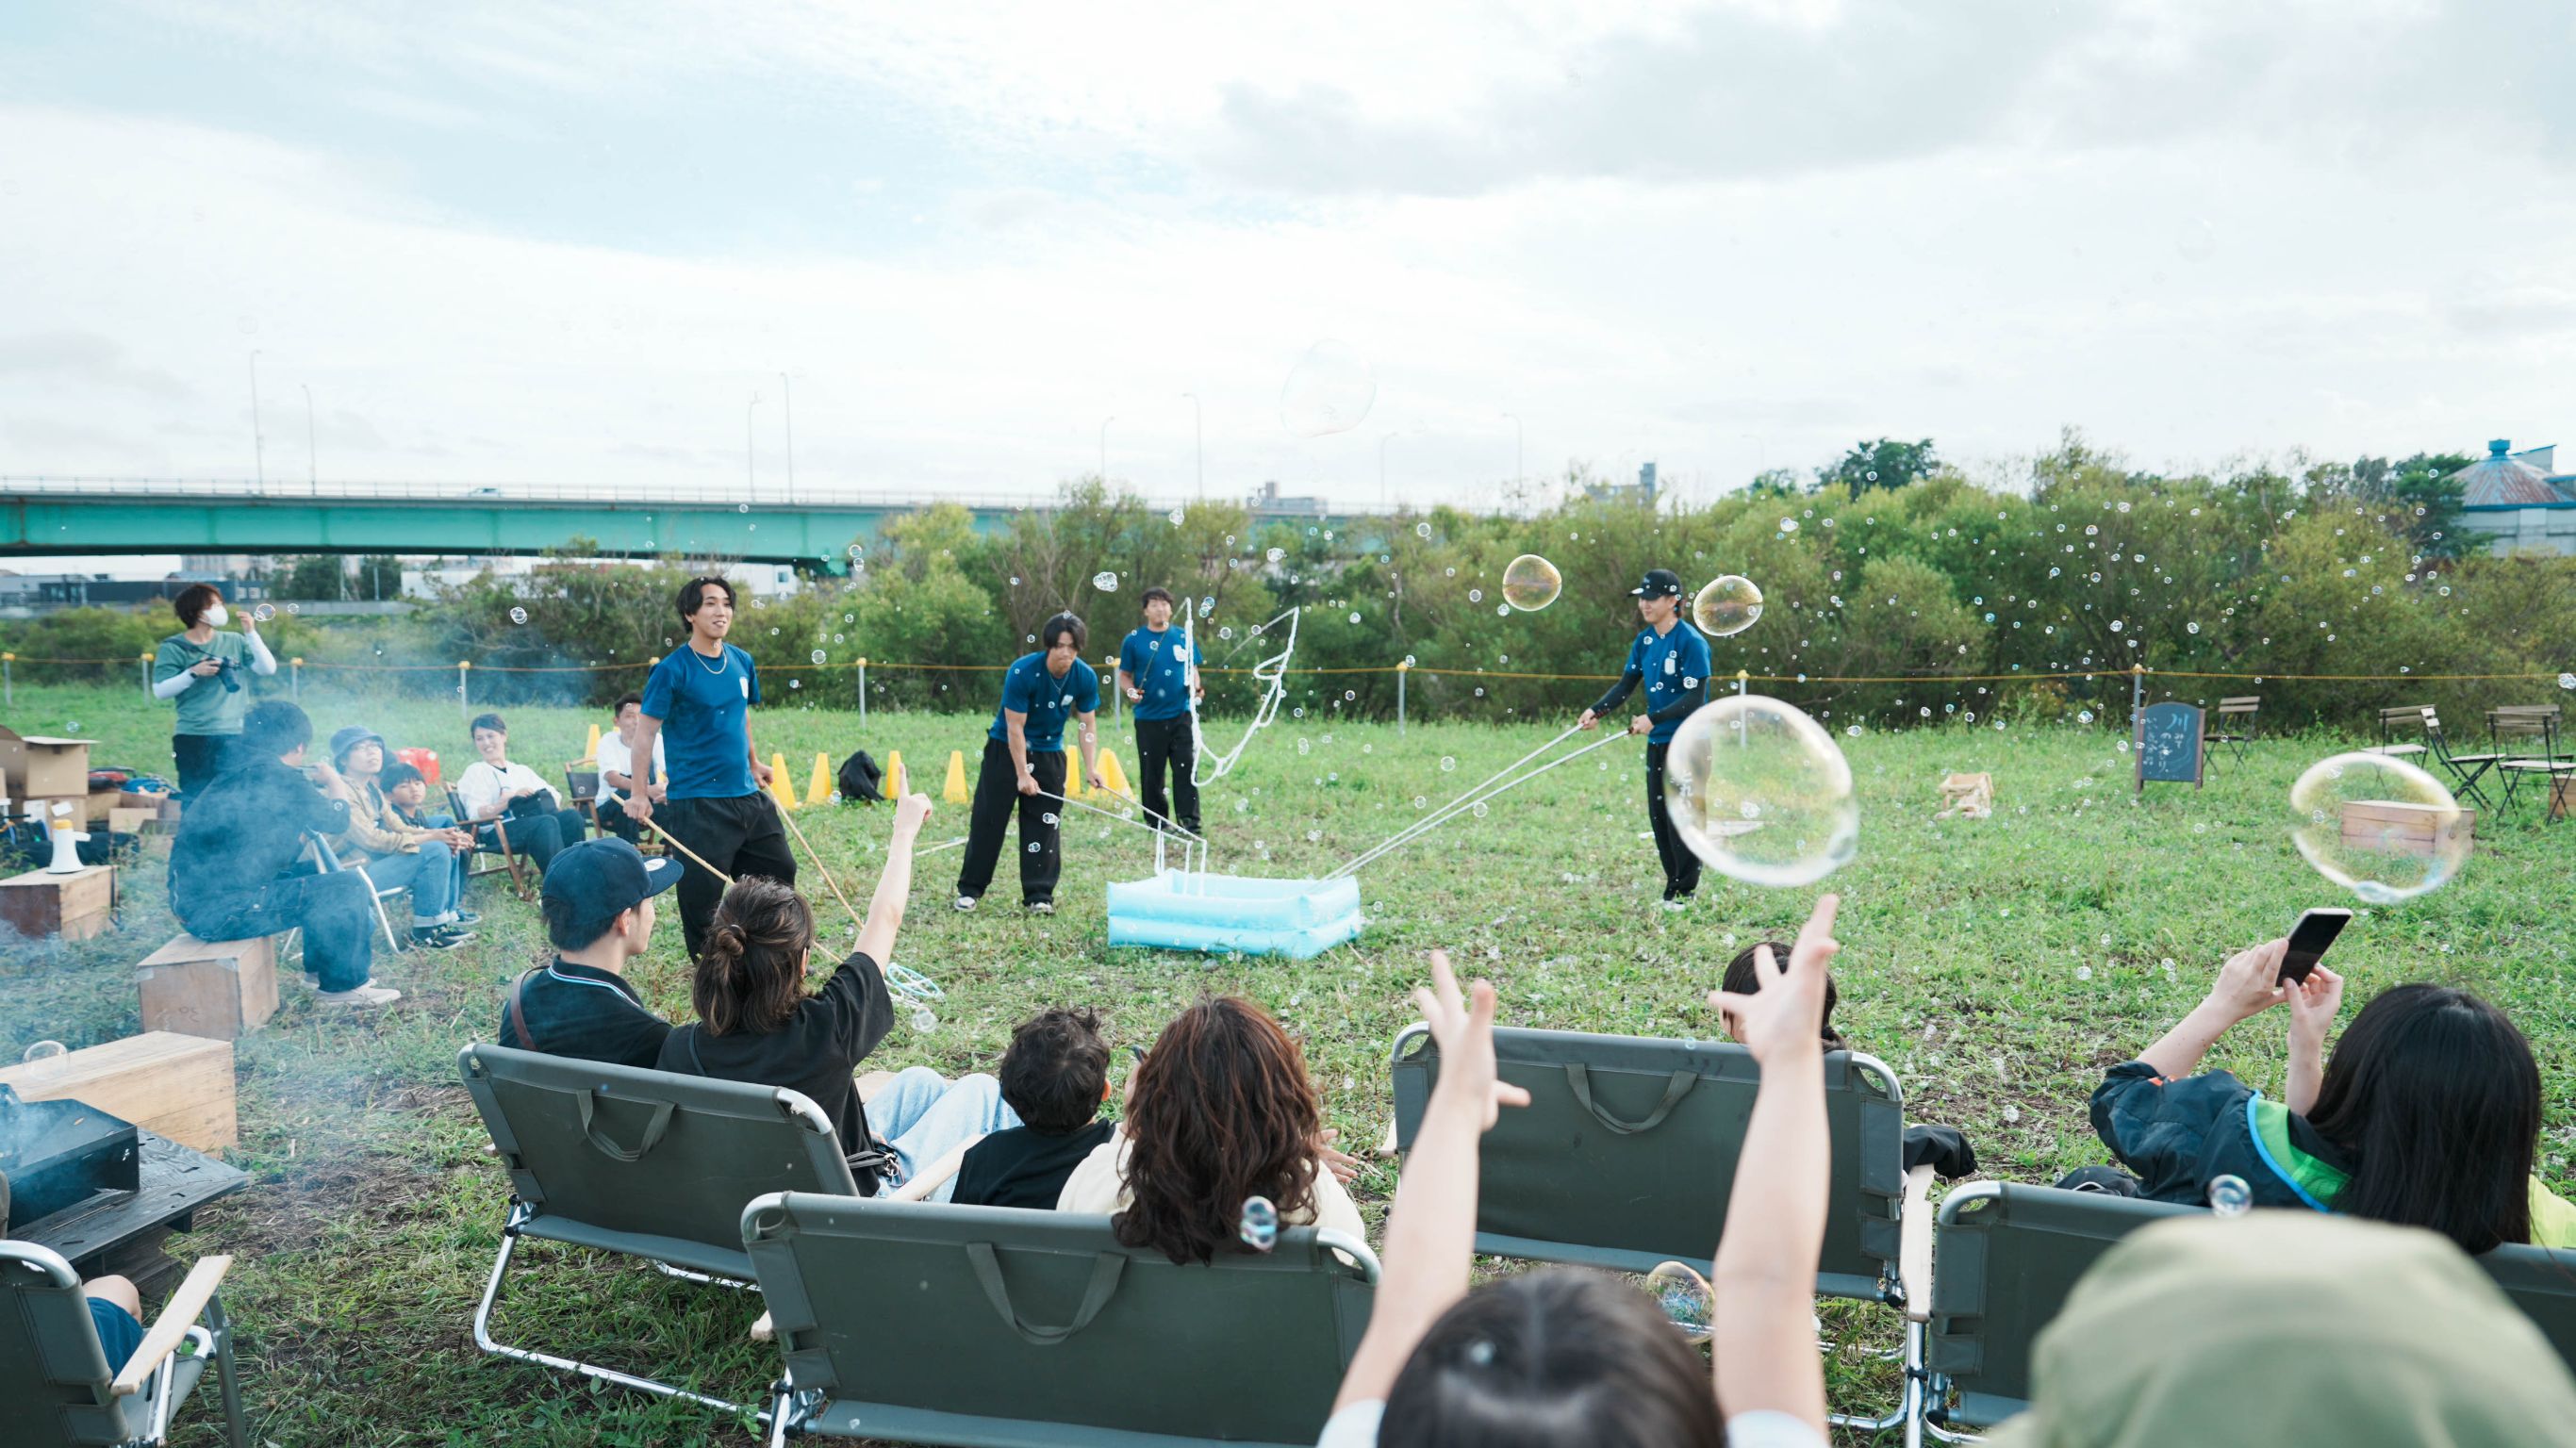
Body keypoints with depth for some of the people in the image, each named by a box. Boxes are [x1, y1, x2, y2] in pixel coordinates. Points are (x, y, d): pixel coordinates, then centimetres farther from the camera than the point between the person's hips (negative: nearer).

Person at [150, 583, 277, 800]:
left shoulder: (234, 642, 10)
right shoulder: (174, 648, 1)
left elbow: (268, 668, 1)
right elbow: (160, 691, -4)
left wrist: (251, 633, -5)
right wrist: (193, 672, -16)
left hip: (236, 736, 2)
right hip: (194, 739, -2)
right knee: (196, 800, -2)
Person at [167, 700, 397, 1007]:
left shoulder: (237, 776, 14)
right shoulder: (278, 776, -14)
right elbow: (336, 821, -1)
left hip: (195, 899, 10)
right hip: (223, 910, -10)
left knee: (316, 873, 24)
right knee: (348, 887, -10)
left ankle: (320, 968, 31)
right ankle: (344, 986, 3)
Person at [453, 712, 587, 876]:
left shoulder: (522, 770, 28)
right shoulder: (475, 772, 13)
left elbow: (555, 797, 18)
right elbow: (476, 815, -3)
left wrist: (540, 799, -6)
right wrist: (511, 798, -14)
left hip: (534, 823, 5)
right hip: (498, 832, -5)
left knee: (571, 815, -27)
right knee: (546, 822, -36)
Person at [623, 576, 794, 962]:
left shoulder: (742, 662, 7)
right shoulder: (672, 670, -12)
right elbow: (645, 732, -12)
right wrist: (639, 794, -15)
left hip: (747, 796, 7)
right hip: (696, 803, -7)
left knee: (780, 872, 15)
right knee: (702, 895, 1)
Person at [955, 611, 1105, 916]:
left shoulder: (1086, 677, -14)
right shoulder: (1022, 672, -26)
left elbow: (1087, 725, -5)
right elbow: (1015, 727, -22)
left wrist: (1090, 768, -17)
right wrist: (1022, 774, -22)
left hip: (1049, 753, 3)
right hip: (1006, 749, -3)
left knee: (1043, 823, 0)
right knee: (988, 819, -1)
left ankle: (1039, 895, 6)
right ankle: (969, 889, 8)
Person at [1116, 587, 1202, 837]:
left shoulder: (1183, 637, 6)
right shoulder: (1133, 641, 1)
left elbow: (1192, 668, 15)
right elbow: (1124, 675, 6)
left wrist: (1195, 687, -5)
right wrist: (1130, 691, -15)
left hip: (1181, 715, 1)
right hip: (1148, 719, -1)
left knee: (1186, 769, -5)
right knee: (1151, 773, 5)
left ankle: (1189, 822, -2)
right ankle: (1156, 824, 16)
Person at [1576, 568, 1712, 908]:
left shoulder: (1691, 642, -15)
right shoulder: (1644, 640, 7)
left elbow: (1695, 697, -19)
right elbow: (1626, 683, 8)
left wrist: (1653, 718, -26)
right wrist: (1597, 710, -9)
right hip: (1657, 741, 7)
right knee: (1658, 814, 10)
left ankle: (1685, 889, 6)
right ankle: (1674, 880, 21)